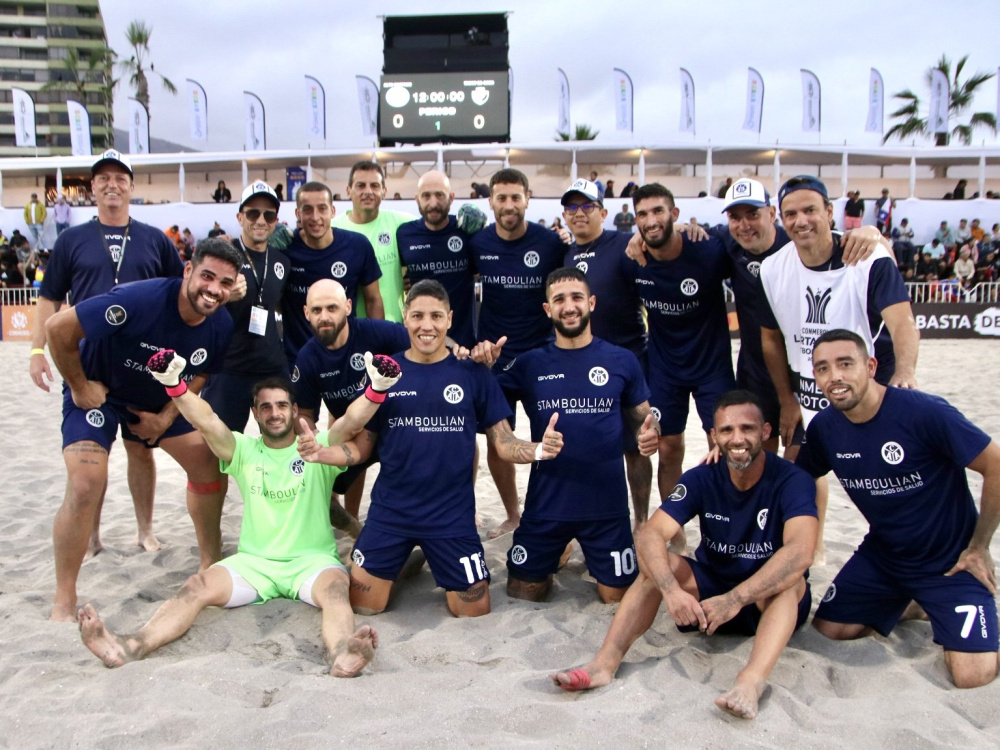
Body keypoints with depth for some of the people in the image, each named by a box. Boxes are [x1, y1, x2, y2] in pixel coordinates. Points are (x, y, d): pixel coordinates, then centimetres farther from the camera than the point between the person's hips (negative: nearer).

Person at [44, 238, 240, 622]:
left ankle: (211, 561, 23)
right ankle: (63, 604, -3)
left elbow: (199, 375, 2)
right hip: (98, 391, -6)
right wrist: (79, 387, -20)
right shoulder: (140, 299, -36)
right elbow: (58, 327, -29)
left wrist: (166, 417, -9)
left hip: (161, 399, 6)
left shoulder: (221, 325, -16)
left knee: (209, 465, 3)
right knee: (85, 486, -19)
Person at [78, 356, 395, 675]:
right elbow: (206, 421, -7)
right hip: (254, 561, 3)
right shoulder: (245, 450, 10)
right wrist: (174, 385, -25)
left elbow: (353, 420, -13)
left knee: (335, 589, -35)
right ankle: (132, 647, -40)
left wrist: (375, 391, -34)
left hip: (312, 560, -2)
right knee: (197, 586, -22)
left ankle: (342, 654, -62)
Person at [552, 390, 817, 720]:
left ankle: (751, 679, -53)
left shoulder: (792, 480, -17)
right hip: (711, 588, 3)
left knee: (789, 578, -34)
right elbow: (649, 535, -22)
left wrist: (735, 599, -46)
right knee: (656, 562, -21)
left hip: (771, 601, -3)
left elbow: (800, 553, -36)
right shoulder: (701, 478, -9)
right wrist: (671, 590, -41)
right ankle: (604, 664, -32)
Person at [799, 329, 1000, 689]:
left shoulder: (924, 413, -27)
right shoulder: (823, 427, -8)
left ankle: (944, 610, 15)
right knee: (828, 628, 3)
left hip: (950, 561, -5)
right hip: (881, 555, 5)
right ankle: (910, 605, 25)